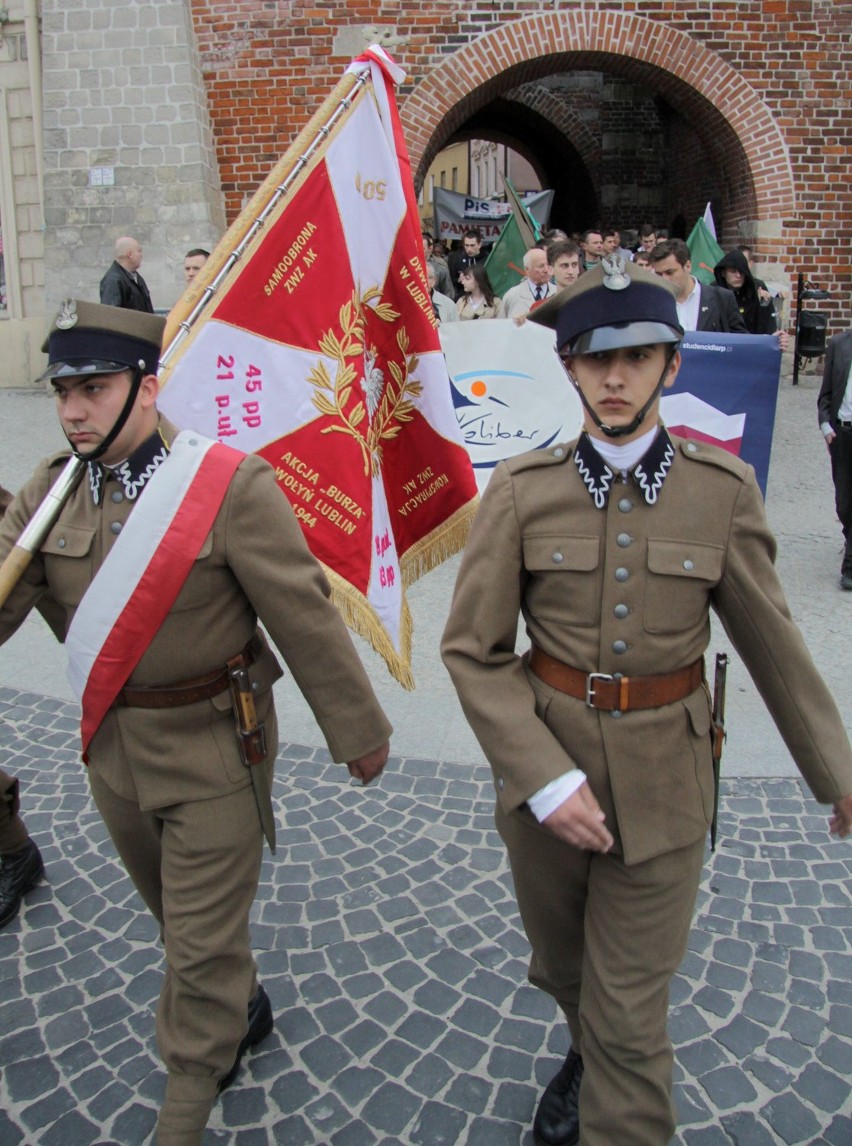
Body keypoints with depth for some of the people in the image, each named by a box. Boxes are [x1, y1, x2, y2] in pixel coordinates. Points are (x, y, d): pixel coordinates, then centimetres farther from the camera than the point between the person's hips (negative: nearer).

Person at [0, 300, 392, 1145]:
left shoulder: (231, 484, -19)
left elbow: (305, 617, -16)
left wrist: (358, 729, -10)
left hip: (212, 749, -6)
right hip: (111, 745, 6)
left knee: (201, 942, 6)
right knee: (179, 918, 26)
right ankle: (242, 1009, 54)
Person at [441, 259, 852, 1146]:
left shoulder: (724, 489, -8)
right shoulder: (523, 490, -9)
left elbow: (771, 641, 1)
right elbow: (473, 650, -8)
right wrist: (545, 778, -16)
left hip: (662, 784, -1)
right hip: (544, 770, 2)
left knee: (630, 1015, 6)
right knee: (560, 970, 26)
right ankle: (585, 1057, 59)